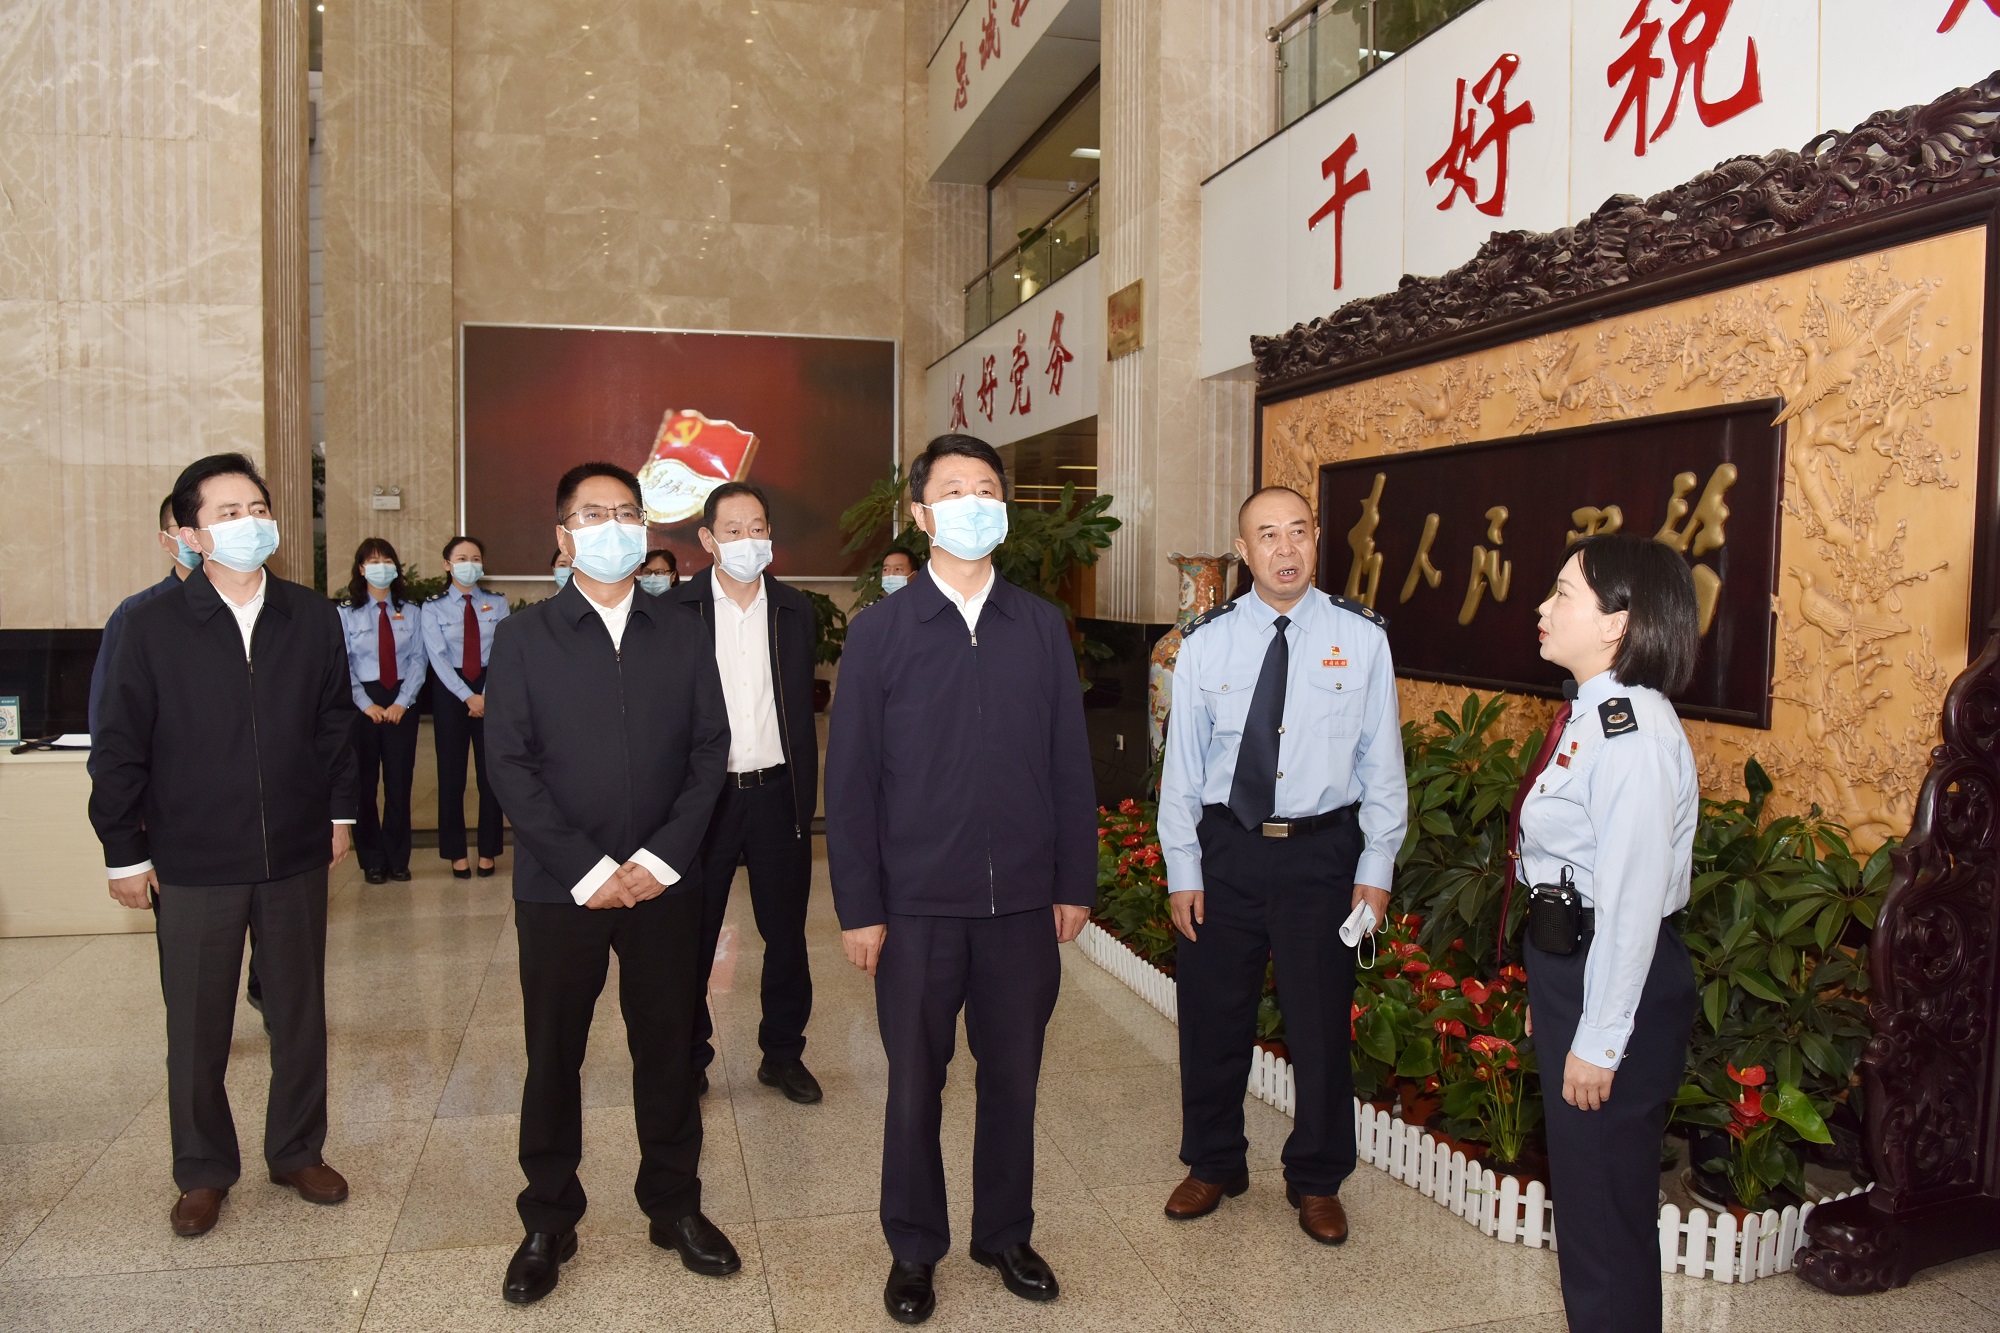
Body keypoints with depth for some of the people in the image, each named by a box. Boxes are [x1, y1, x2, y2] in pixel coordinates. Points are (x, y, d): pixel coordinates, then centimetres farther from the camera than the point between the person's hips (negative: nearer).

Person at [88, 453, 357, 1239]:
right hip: (192, 865, -2)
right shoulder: (154, 627, -7)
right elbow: (120, 745, -4)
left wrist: (340, 811, 8)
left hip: (296, 856, 2)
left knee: (300, 1013, 14)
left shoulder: (313, 620, -1)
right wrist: (124, 851, -3)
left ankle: (298, 1152, 32)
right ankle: (203, 1172, 30)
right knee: (197, 1027, 11)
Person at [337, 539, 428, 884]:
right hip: (362, 704, -1)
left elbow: (418, 660, 0)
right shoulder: (346, 613, -1)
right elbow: (343, 666, -4)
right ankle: (372, 859, 16)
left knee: (400, 781, 5)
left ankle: (398, 859, 15)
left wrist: (402, 702, -10)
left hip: (402, 703, 1)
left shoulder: (411, 613, 4)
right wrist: (367, 705, -12)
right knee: (363, 783, 4)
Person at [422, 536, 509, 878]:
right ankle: (456, 853, 16)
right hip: (450, 691, -1)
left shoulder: (498, 604, 3)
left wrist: (487, 696, -15)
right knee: (452, 773, 5)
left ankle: (488, 851, 17)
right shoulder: (434, 608, 1)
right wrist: (468, 696, -18)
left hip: (491, 689, 1)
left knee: (491, 772, 5)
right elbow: (438, 657, -9)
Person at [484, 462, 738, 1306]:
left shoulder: (681, 635, 6)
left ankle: (674, 1205, 27)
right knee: (553, 1055, 10)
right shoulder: (525, 638, 0)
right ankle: (548, 1222, 27)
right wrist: (587, 870, -13)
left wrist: (661, 858, -9)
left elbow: (710, 749, 2)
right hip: (558, 887, -1)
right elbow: (510, 764, -6)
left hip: (663, 882, 2)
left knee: (667, 1047, 10)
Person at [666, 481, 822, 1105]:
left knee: (786, 932, 11)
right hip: (703, 793, -2)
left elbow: (803, 710, 10)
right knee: (692, 936, 8)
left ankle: (782, 1053, 27)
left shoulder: (794, 609, 6)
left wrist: (805, 798, 6)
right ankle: (688, 1059, 25)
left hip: (777, 792, 2)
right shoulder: (677, 610, -2)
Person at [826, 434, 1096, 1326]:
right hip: (917, 906, -2)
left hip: (1023, 902, 2)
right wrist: (858, 908, -6)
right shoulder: (880, 632, -3)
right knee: (915, 1085, 12)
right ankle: (914, 1248, 32)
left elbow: (1070, 765, 5)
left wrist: (1075, 884, 4)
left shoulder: (1042, 628, 3)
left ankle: (1005, 1233, 35)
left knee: (1013, 1077, 15)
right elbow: (850, 779, -4)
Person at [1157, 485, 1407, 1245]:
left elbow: (1381, 760, -1)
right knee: (1212, 1018, 13)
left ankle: (1316, 1181, 35)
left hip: (1323, 850, -1)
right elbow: (1182, 763, 0)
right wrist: (1182, 870, -2)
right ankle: (1213, 1165, 37)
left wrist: (1376, 868, -3)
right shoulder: (1207, 642, -3)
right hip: (1227, 847, 1)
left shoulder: (1361, 637, -4)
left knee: (1321, 1025, 11)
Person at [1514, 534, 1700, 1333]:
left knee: (1605, 1201, 8)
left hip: (1616, 975, -9)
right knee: (1578, 1185, 23)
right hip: (1568, 961, 9)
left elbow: (1633, 900, -24)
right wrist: (1553, 997, 15)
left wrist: (1599, 1039, -20)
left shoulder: (1632, 733, -23)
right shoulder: (1589, 717, 6)